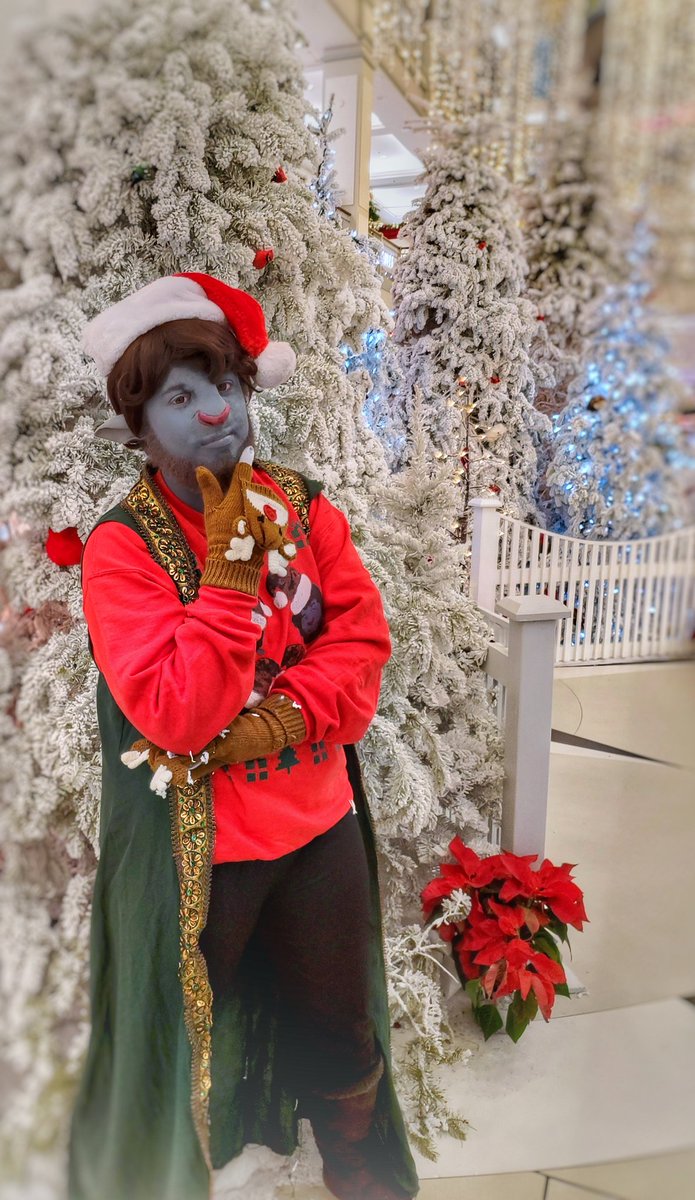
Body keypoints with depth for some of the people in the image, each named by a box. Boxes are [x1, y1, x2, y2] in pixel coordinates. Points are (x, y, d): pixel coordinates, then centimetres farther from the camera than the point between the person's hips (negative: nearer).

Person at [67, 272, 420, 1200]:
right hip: (197, 846, -3)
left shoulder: (304, 506, -2)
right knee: (171, 1047, 18)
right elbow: (178, 714, -24)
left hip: (321, 822, 4)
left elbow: (362, 639, -7)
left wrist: (278, 722, -21)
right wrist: (232, 562, -25)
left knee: (344, 1034, 24)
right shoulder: (123, 547, -16)